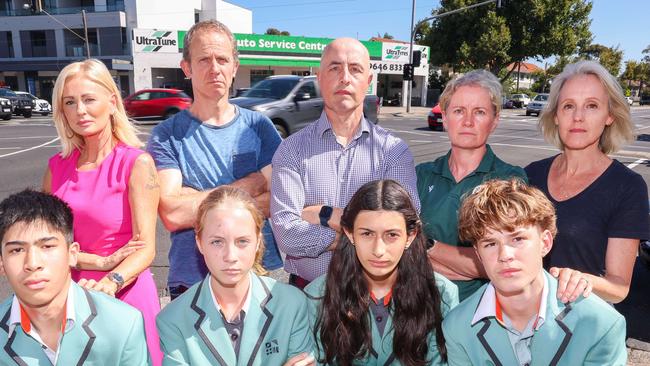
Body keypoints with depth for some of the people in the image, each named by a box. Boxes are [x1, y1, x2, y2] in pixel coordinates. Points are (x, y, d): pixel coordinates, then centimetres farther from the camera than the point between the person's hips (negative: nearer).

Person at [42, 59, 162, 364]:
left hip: (125, 295, -4)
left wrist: (111, 282, -33)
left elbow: (146, 249, -16)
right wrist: (99, 262, -13)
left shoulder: (137, 162, -11)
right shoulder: (58, 166, 3)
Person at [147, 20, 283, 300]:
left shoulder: (258, 126, -1)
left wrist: (194, 202, -15)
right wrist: (255, 182, -15)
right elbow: (172, 214, -16)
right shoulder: (167, 135, -3)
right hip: (192, 285, -1)